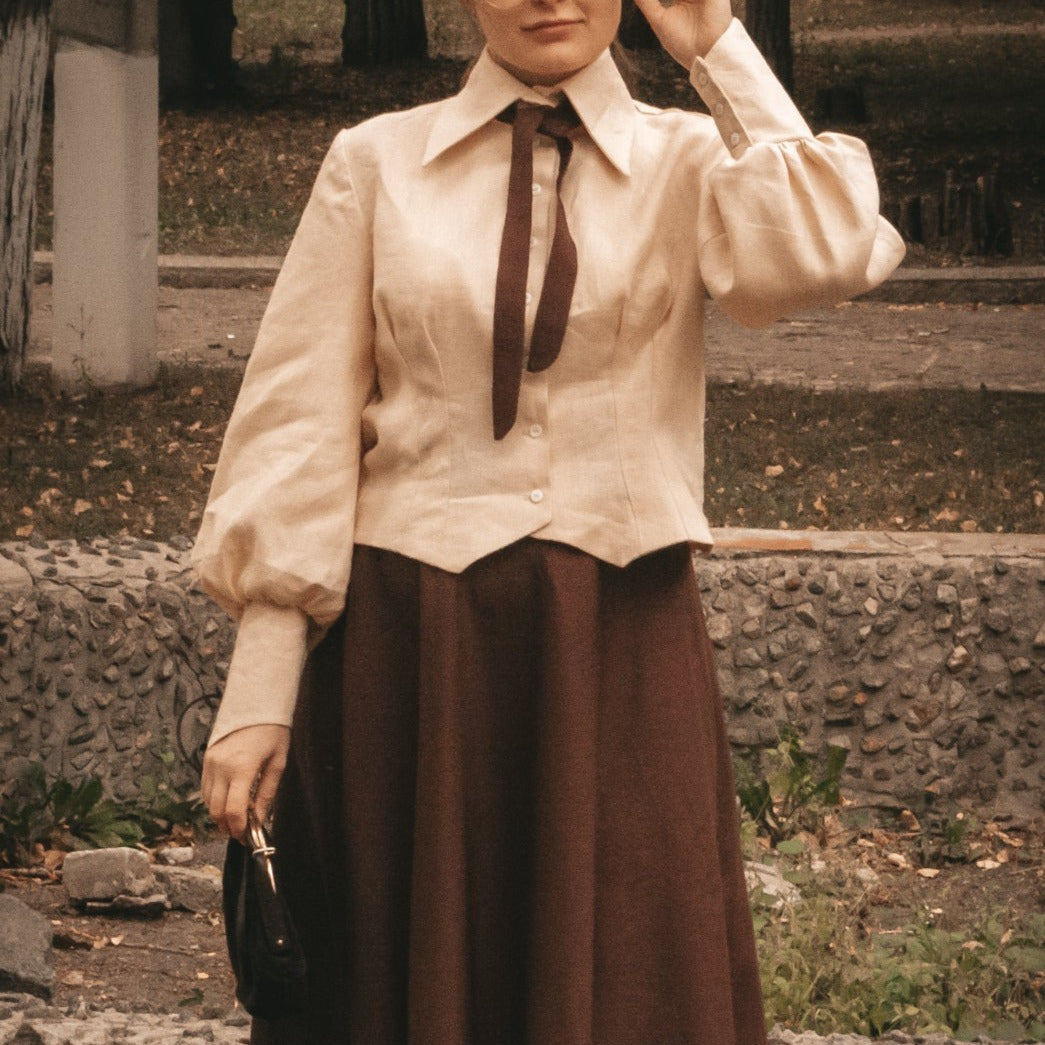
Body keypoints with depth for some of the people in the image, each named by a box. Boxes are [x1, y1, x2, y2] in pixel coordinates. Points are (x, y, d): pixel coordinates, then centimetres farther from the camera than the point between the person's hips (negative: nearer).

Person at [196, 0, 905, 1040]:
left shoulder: (688, 160, 5)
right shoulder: (375, 164, 4)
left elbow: (825, 257, -17)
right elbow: (300, 420, 1)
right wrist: (259, 690, -5)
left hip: (619, 640, 0)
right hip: (407, 638, 0)